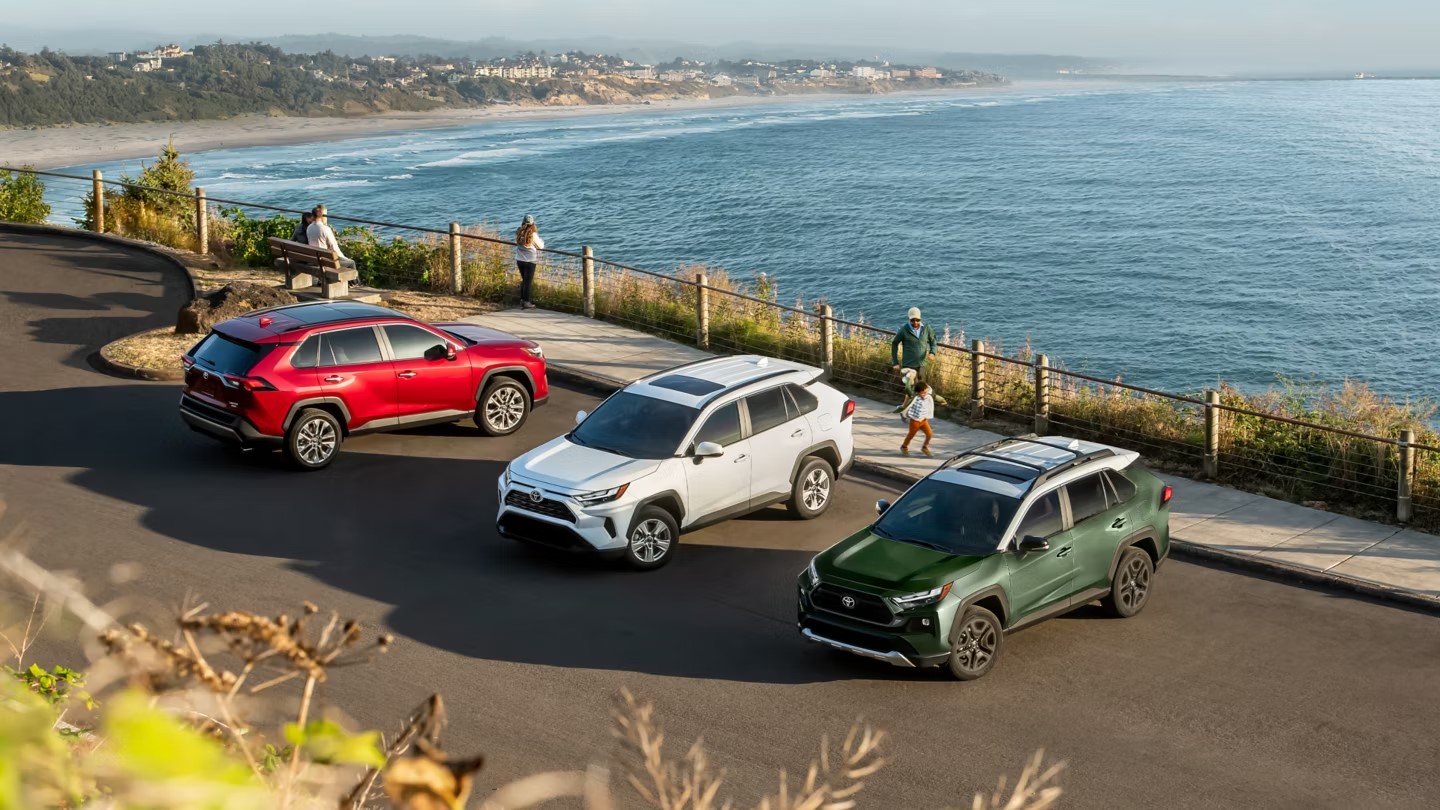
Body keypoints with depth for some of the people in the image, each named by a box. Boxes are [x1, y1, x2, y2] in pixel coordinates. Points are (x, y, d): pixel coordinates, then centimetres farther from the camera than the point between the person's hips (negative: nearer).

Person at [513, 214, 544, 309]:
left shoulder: (519, 232, -3)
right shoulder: (533, 234, -15)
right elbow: (541, 246, -3)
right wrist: (542, 241, 20)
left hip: (519, 260, 5)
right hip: (529, 261, -5)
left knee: (524, 280, 19)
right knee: (528, 281, 3)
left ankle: (522, 300, 22)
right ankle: (526, 302, 4)